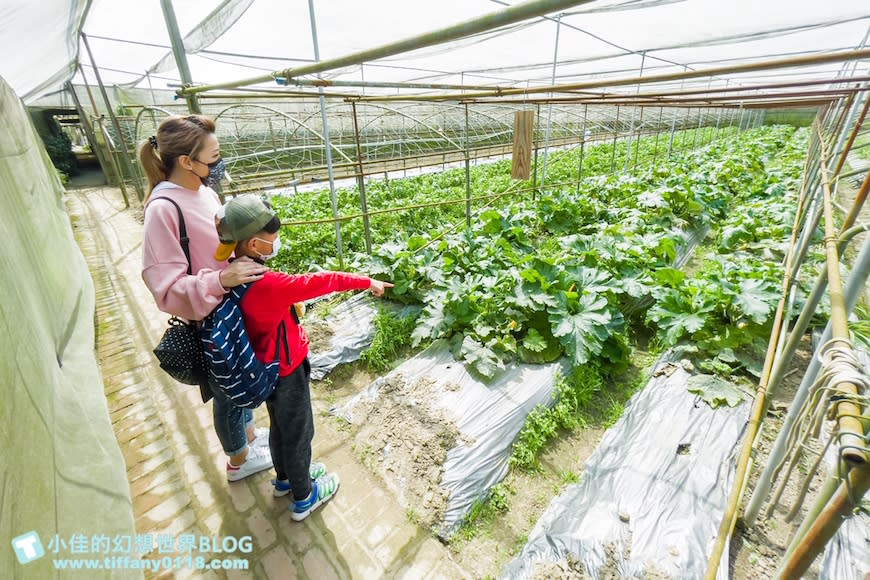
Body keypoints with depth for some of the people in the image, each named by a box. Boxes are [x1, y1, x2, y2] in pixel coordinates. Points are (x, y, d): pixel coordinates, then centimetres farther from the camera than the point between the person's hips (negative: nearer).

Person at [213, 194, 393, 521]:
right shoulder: (265, 284, -34)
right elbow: (319, 281, -27)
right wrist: (366, 282, -19)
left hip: (267, 368, 8)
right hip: (286, 371, -8)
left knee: (280, 425, 28)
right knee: (298, 432, 13)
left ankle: (285, 477, 52)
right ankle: (303, 497, 36)